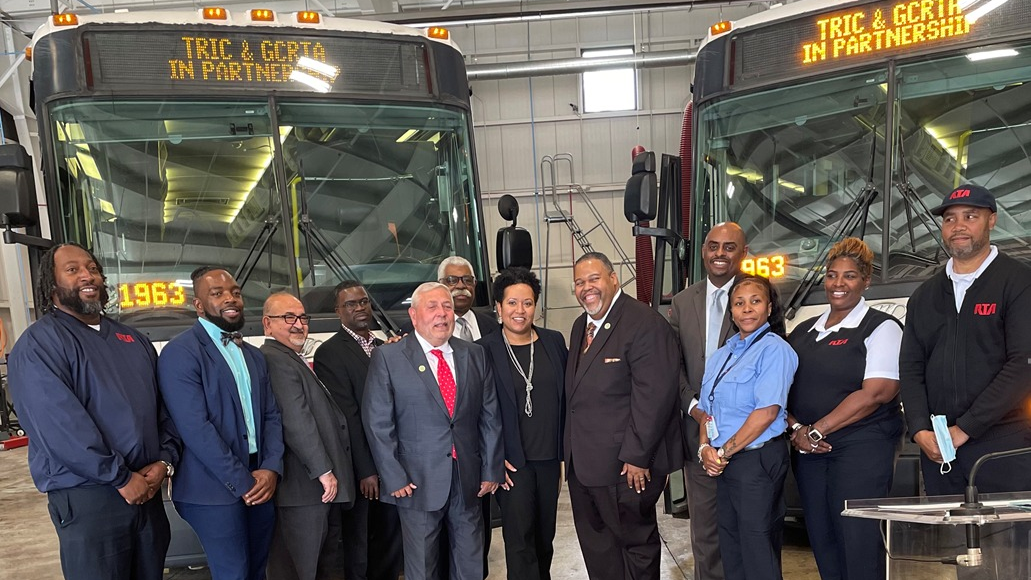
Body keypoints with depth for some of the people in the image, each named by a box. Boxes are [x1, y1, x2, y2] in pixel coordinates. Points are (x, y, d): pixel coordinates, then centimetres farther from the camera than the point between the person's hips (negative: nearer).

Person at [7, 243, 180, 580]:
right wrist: (121, 478, -16)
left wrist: (165, 461, -4)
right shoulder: (39, 344, -8)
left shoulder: (134, 341, 13)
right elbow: (59, 424, -18)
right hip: (87, 497, -6)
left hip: (147, 491, 6)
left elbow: (163, 406, 11)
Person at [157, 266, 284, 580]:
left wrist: (271, 469, -6)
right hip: (215, 490, -6)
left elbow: (272, 415, 10)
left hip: (259, 483, 7)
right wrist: (241, 482, -15)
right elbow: (195, 429, -17)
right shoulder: (180, 352, -10)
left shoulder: (254, 355, 14)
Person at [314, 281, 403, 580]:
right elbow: (347, 417, -16)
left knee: (390, 539, 17)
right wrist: (365, 470, -17)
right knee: (358, 545, 10)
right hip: (360, 467, -6)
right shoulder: (330, 353, -11)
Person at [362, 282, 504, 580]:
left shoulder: (475, 355, 5)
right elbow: (378, 423, -7)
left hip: (468, 480, 3)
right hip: (418, 482, -3)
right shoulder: (387, 357, -6)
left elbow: (490, 416, 6)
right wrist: (394, 478, -10)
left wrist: (492, 469, 4)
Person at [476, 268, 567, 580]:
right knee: (520, 540, 0)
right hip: (512, 461, -3)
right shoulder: (484, 350, -7)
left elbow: (567, 397, 8)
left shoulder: (554, 342, 3)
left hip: (549, 458, 4)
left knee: (545, 536, 16)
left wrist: (566, 450, 7)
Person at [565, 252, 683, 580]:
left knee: (636, 541, 11)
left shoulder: (644, 323, -16)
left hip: (626, 466, -8)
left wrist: (637, 456, -21)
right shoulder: (581, 326, 12)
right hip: (582, 465, 8)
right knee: (595, 548, 19)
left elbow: (655, 393, -22)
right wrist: (570, 450, 12)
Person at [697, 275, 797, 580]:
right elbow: (708, 409, 15)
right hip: (724, 464, 7)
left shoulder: (774, 349, -10)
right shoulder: (721, 355, 14)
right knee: (730, 551, 15)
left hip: (758, 460, -7)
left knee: (758, 554, 2)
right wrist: (705, 448, -2)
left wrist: (725, 452, -12)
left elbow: (767, 411, -18)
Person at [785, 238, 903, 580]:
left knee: (858, 544, -3)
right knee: (822, 542, 10)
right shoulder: (803, 332, 14)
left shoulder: (881, 328, -3)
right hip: (808, 451, 6)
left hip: (861, 449, -5)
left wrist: (817, 431, -14)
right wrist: (796, 429, -5)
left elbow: (875, 394, -14)